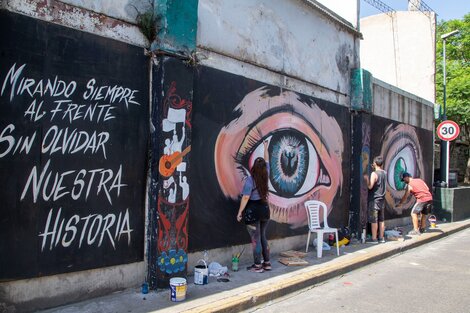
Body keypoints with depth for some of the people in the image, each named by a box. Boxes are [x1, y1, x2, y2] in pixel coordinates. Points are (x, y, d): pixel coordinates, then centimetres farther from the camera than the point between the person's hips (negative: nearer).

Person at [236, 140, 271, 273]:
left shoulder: (250, 179, -16)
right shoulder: (266, 176, 1)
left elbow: (246, 198, -17)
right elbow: (267, 161, 19)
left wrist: (240, 212, -10)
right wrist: (266, 148, 32)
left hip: (253, 210, -6)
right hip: (265, 209, 6)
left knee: (256, 239, 2)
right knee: (263, 237, 18)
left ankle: (257, 266, 10)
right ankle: (267, 263, 24)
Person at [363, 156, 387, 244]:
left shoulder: (374, 174, -16)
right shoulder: (384, 173, 6)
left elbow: (370, 186, -21)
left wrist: (366, 178, -7)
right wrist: (374, 169, 25)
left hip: (374, 199, -7)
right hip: (382, 199, 7)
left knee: (374, 220, -3)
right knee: (381, 219, 12)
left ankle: (374, 239, -1)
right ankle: (381, 238, 18)